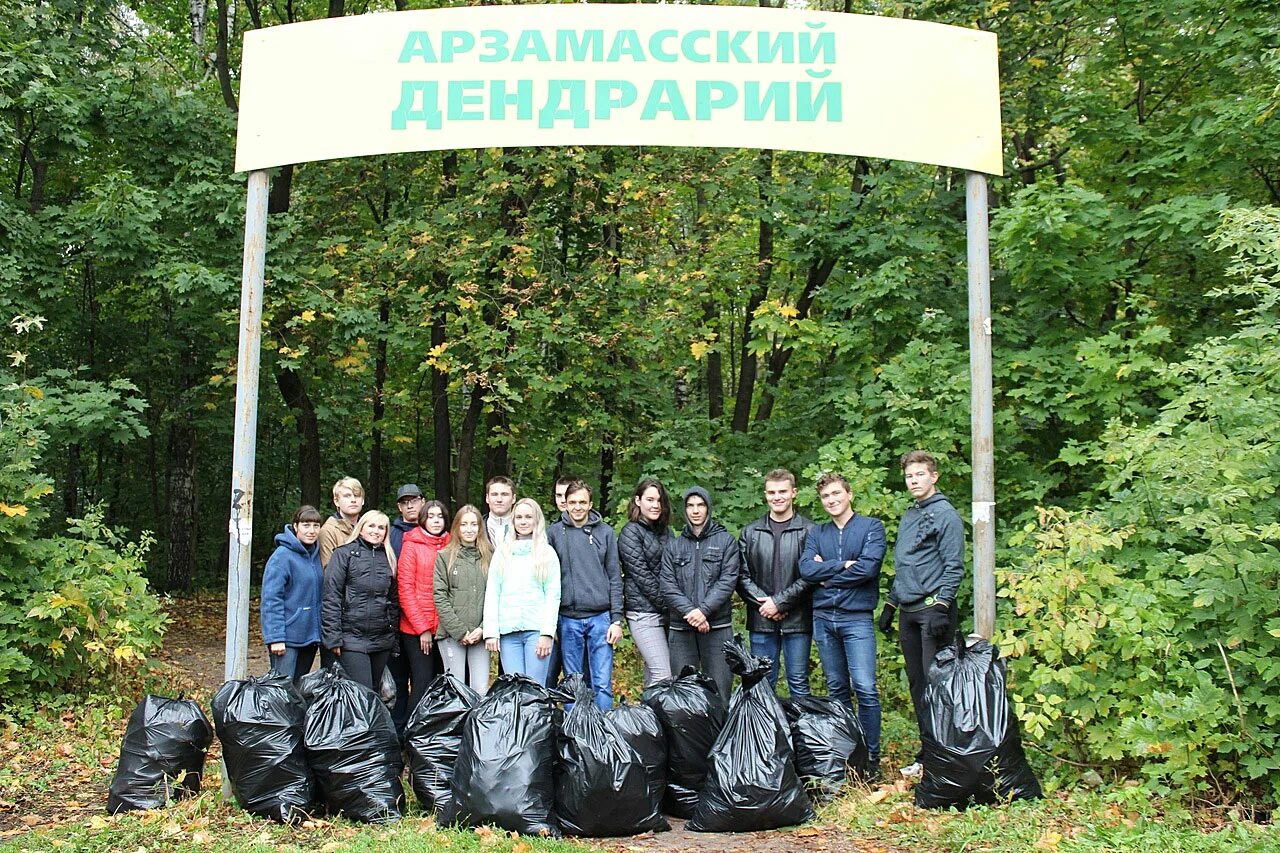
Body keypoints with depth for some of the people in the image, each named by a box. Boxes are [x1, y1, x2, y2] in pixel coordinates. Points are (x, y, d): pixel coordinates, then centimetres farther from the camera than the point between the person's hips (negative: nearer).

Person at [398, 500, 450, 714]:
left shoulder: (449, 546, 10)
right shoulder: (412, 545, -1)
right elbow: (405, 590, -5)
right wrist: (422, 628, -9)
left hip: (443, 629, 4)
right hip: (415, 630, -4)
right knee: (423, 685, -7)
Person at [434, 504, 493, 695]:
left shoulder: (489, 557, 11)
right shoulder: (444, 557, 6)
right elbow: (440, 597, -2)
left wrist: (483, 629, -7)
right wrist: (460, 631, -9)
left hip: (480, 634, 1)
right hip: (451, 634, -1)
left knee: (481, 690, -2)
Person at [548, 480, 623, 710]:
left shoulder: (605, 532, 5)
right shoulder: (554, 533, 4)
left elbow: (615, 578, 5)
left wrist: (616, 620, -2)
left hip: (600, 617, 0)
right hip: (568, 619, 0)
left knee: (602, 683, 0)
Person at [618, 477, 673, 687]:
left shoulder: (665, 531, 16)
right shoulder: (631, 532, -5)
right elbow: (641, 574, -11)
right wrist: (667, 604, -11)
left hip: (665, 613, 7)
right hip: (644, 612, -7)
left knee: (653, 674, 9)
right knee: (663, 675, -14)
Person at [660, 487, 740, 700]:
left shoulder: (725, 541, 7)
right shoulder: (673, 545, 13)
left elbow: (728, 580, -4)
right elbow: (667, 584, 2)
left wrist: (703, 610, -15)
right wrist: (689, 611, -12)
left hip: (717, 626, -2)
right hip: (681, 628, 2)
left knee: (719, 687, -2)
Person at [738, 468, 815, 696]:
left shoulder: (809, 531, 0)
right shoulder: (750, 532, 10)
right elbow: (742, 576, 5)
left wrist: (780, 602, -11)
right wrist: (763, 603, -8)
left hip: (797, 620, -3)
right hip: (761, 621, 3)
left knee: (798, 682, 4)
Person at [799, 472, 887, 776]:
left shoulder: (871, 527, 2)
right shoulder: (817, 534, 14)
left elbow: (868, 568, -12)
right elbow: (806, 569, -2)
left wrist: (826, 575, -4)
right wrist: (843, 565, -11)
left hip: (857, 617, -4)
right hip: (823, 618, 4)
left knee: (865, 689, -10)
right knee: (836, 690, 10)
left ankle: (871, 759, -1)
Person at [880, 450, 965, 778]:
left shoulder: (945, 514, -6)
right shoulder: (908, 517, 18)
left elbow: (954, 566, -12)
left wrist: (940, 606, -20)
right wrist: (890, 604, 21)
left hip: (932, 607, -8)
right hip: (908, 612, 8)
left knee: (935, 681, -9)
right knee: (917, 684, 10)